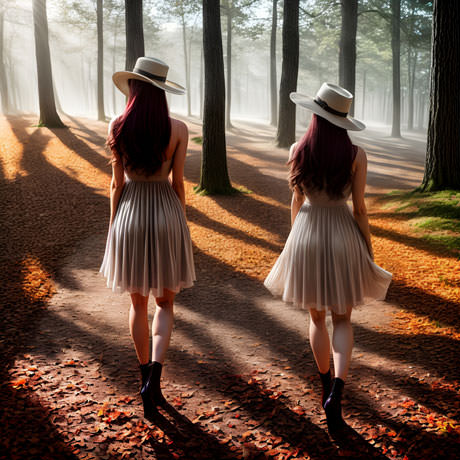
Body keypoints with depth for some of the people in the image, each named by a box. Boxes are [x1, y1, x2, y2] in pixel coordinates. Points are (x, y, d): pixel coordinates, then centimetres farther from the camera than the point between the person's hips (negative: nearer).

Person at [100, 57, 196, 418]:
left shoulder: (118, 127, -5)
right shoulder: (178, 129, -7)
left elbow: (117, 182, -3)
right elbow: (178, 182, -4)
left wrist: (113, 226, 8)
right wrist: (182, 223, 9)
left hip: (130, 215, 1)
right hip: (166, 214, -1)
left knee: (138, 303, 15)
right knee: (165, 302, 13)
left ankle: (149, 379, 23)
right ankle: (155, 372, -7)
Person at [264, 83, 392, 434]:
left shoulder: (299, 151, -4)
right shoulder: (355, 155, -9)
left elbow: (296, 201, 5)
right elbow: (360, 208, -7)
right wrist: (369, 251, 3)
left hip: (306, 234, 2)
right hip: (343, 235, -1)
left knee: (317, 317, 17)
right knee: (342, 319, 11)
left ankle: (327, 386, 31)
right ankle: (336, 393, -6)